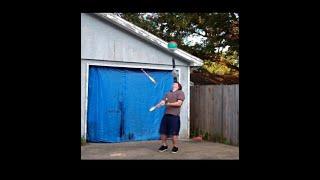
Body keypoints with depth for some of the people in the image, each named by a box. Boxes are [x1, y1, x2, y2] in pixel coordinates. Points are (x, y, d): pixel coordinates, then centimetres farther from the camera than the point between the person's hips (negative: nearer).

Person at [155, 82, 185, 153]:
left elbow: (179, 103, -10)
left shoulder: (180, 93, 2)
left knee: (173, 132, -4)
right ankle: (164, 145, 21)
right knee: (163, 131, 6)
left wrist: (168, 104, -15)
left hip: (174, 115, -6)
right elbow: (163, 101, 8)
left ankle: (175, 147, 12)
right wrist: (159, 104, -15)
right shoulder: (168, 93, 20)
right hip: (166, 114, 6)